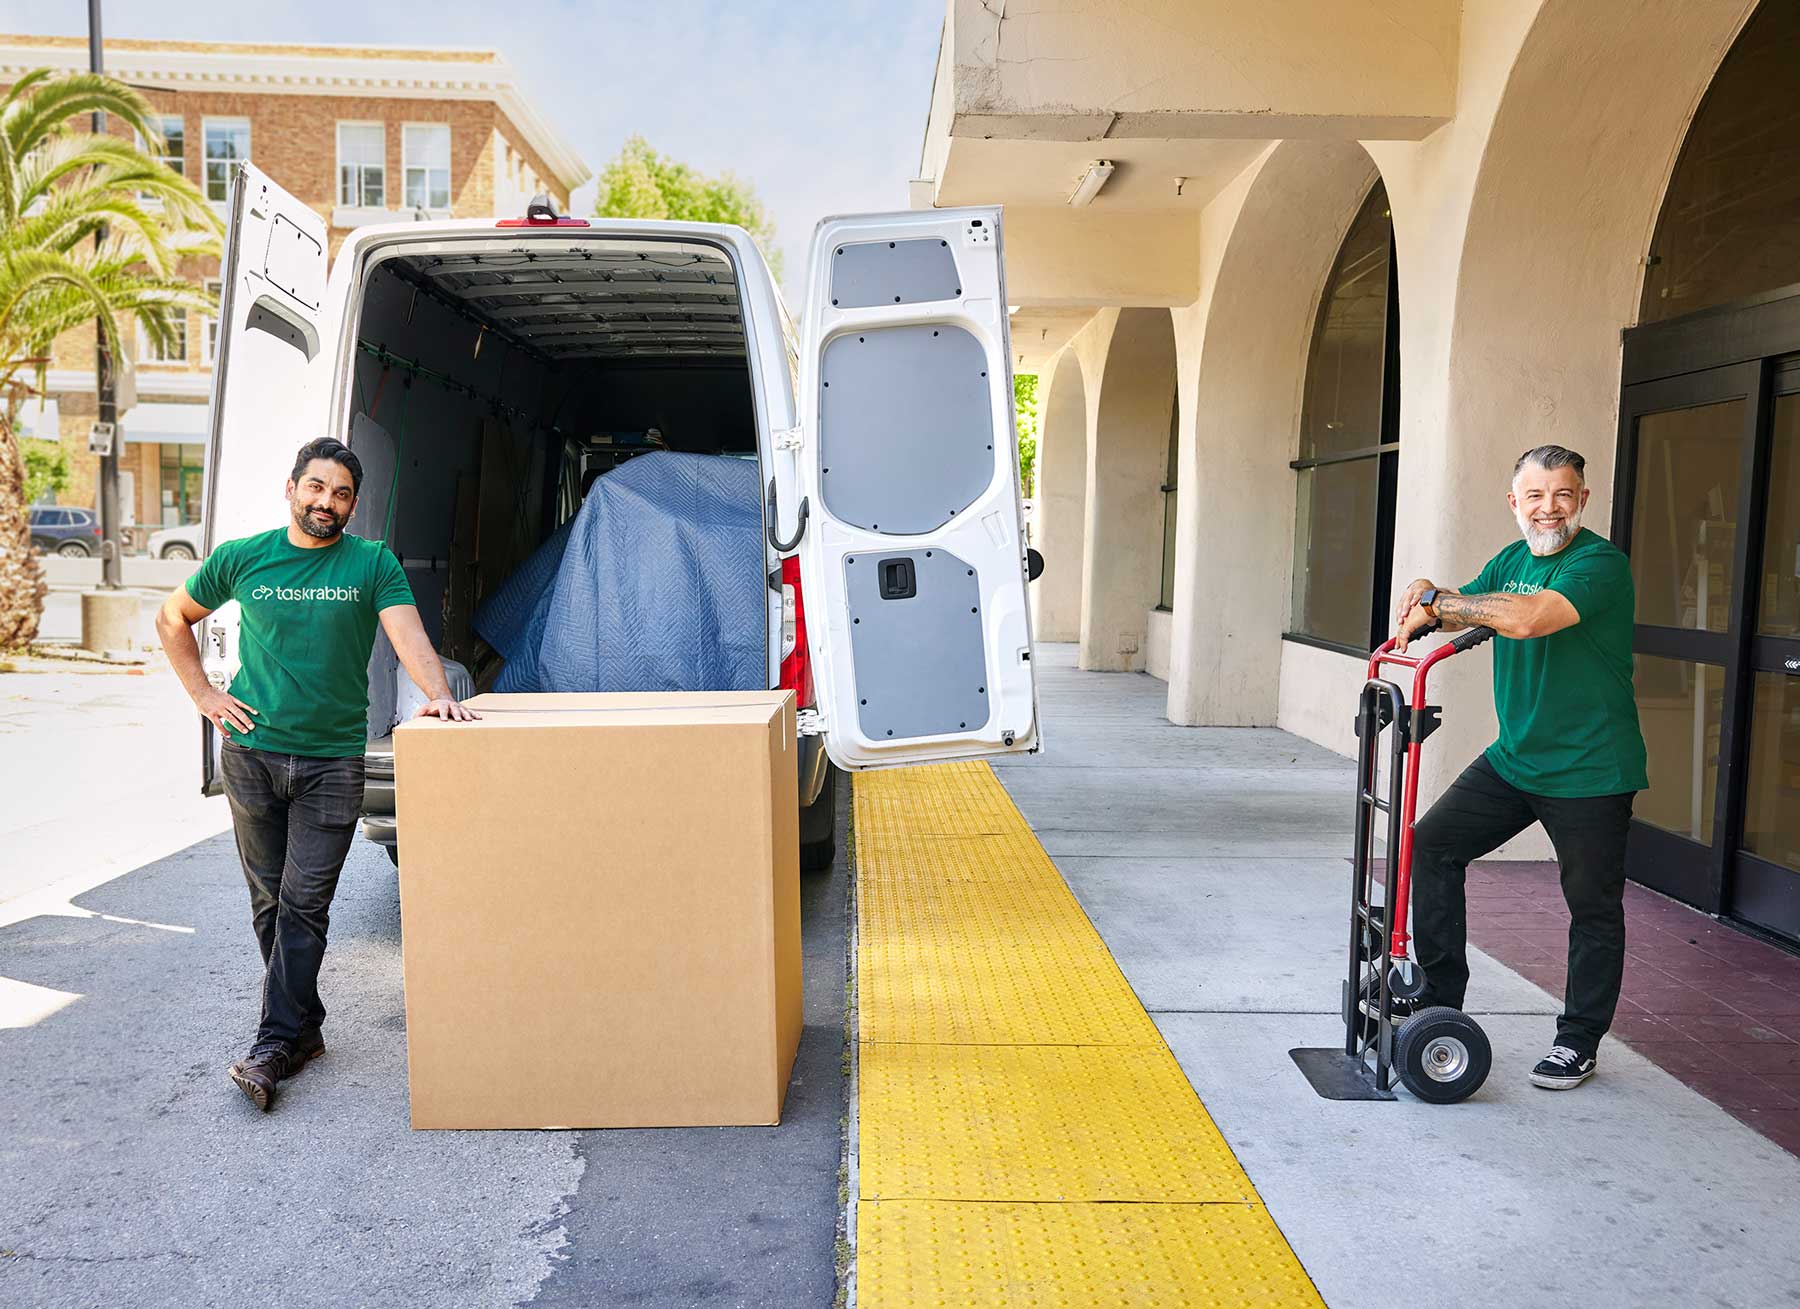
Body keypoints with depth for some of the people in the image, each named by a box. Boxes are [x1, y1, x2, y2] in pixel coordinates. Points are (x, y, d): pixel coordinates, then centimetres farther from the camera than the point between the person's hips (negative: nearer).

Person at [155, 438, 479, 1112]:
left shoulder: (372, 562, 0)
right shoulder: (241, 558, 5)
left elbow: (408, 634, -14)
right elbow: (173, 618, 19)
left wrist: (439, 695, -33)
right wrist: (202, 694, 8)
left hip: (333, 759, -2)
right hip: (252, 753, 2)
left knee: (305, 903, -5)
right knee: (269, 900, 9)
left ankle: (275, 1041, 2)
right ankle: (304, 1027, 22)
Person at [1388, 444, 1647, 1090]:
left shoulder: (1600, 563, -16)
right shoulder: (1510, 560, 9)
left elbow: (1527, 619, -32)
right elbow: (1462, 612, 10)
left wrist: (1437, 602, -22)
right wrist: (1429, 595, -13)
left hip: (1590, 771, -7)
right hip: (1513, 759, 7)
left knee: (1594, 908, 5)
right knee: (1431, 845, 1)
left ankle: (1578, 1042, 22)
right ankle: (1441, 997, 12)